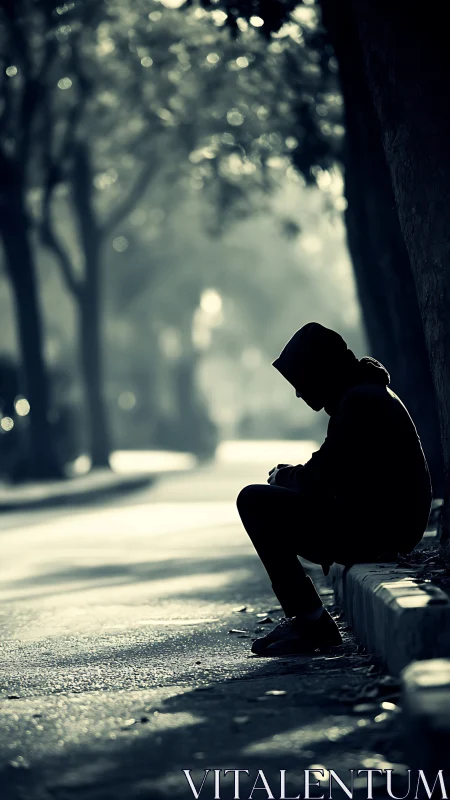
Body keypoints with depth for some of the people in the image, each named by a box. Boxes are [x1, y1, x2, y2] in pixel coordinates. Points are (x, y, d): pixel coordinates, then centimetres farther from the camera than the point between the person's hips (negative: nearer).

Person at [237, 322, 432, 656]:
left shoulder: (360, 401, -16)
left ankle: (312, 622, -9)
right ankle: (305, 617, 14)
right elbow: (335, 475, 20)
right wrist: (293, 474, 6)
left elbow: (319, 481, -18)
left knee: (255, 502, -11)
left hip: (376, 530, -11)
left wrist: (286, 476, 1)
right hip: (386, 523, 11)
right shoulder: (368, 394, 16)